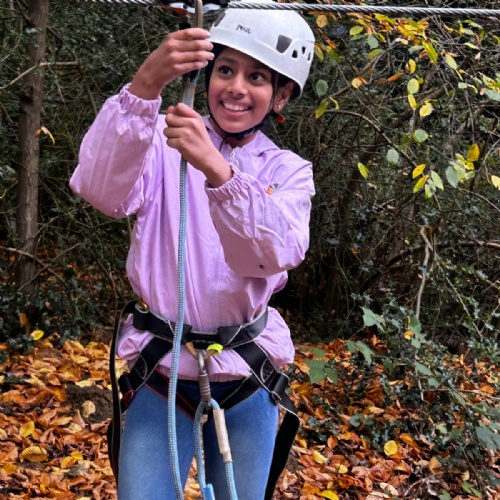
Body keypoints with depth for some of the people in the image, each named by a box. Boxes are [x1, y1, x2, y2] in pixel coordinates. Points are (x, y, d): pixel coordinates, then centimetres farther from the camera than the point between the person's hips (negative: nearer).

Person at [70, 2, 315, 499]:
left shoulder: (288, 171, 1)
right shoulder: (163, 142, -3)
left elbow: (276, 254, -20)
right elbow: (102, 191, -25)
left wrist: (217, 170, -36)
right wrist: (144, 87, -38)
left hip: (246, 377, 2)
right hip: (162, 370, -2)